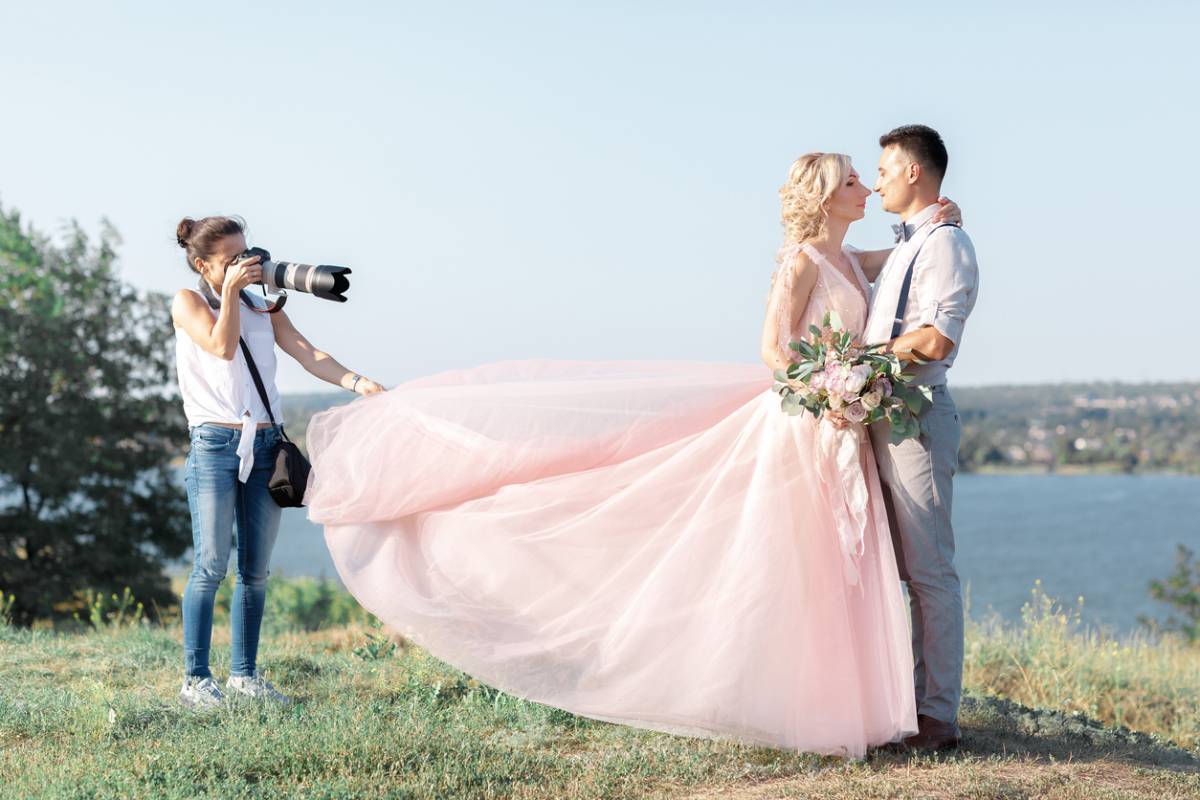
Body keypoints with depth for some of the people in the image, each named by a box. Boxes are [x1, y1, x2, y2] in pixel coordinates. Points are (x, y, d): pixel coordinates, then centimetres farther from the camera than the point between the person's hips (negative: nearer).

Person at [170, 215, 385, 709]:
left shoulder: (263, 307, 14)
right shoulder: (188, 302, 4)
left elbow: (307, 354, 2)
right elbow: (222, 347, -12)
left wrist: (356, 382, -12)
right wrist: (231, 291, -9)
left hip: (265, 445, 4)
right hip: (215, 444, -4)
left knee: (256, 571, 7)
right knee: (210, 568, -6)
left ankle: (244, 674, 16)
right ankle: (195, 680, 1)